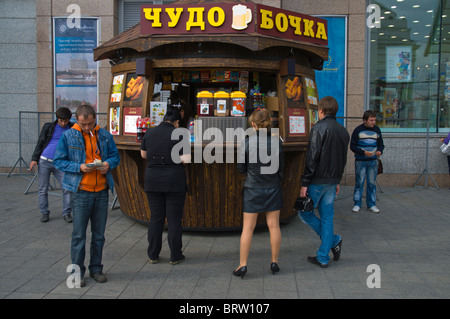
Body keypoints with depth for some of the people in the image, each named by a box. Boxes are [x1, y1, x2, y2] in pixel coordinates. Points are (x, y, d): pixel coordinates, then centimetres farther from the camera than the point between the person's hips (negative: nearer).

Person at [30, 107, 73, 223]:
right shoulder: (48, 127, 4)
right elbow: (40, 143, 6)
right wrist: (34, 159, 0)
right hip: (44, 161, 0)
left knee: (67, 188, -6)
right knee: (43, 189, 4)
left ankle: (66, 213, 7)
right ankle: (44, 212, 17)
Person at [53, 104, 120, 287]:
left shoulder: (105, 135, 6)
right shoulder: (68, 136, -2)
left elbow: (115, 156, 14)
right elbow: (58, 160, -2)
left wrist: (109, 164, -9)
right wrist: (79, 167, -16)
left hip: (102, 191, 3)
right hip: (81, 191, -3)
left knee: (99, 234, 11)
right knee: (79, 234, 1)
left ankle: (96, 269, 25)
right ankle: (77, 272, 14)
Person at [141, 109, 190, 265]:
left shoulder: (149, 133, 5)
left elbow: (143, 154, 15)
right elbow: (186, 159, -13)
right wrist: (174, 157, 5)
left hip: (152, 179, 4)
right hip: (174, 180, -3)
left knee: (155, 218, 11)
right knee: (174, 219, 4)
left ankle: (153, 255, 17)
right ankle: (175, 256, 11)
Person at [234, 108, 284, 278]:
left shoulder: (247, 142, -12)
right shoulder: (277, 141, -5)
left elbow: (241, 168, -5)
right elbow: (281, 168, 3)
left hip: (253, 188, -2)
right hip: (273, 187, 2)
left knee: (248, 227, 4)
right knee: (274, 225, 11)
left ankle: (242, 265, 8)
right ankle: (274, 262, 20)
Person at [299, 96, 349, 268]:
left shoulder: (319, 128, -13)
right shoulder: (343, 131, 11)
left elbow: (312, 158, -18)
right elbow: (343, 159, 16)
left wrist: (304, 183, -14)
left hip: (317, 181, -7)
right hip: (332, 181, 7)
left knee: (305, 212, 9)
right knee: (327, 217, 10)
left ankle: (333, 240, 4)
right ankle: (323, 257, 12)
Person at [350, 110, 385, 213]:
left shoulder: (377, 129, 8)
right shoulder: (358, 130, -3)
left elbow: (381, 144, 15)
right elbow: (352, 146, -4)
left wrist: (380, 151, -8)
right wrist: (364, 152, -18)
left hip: (373, 161, 3)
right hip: (360, 161, -3)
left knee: (372, 183, 6)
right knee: (359, 182, 0)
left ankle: (371, 204, 15)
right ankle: (357, 204, 10)